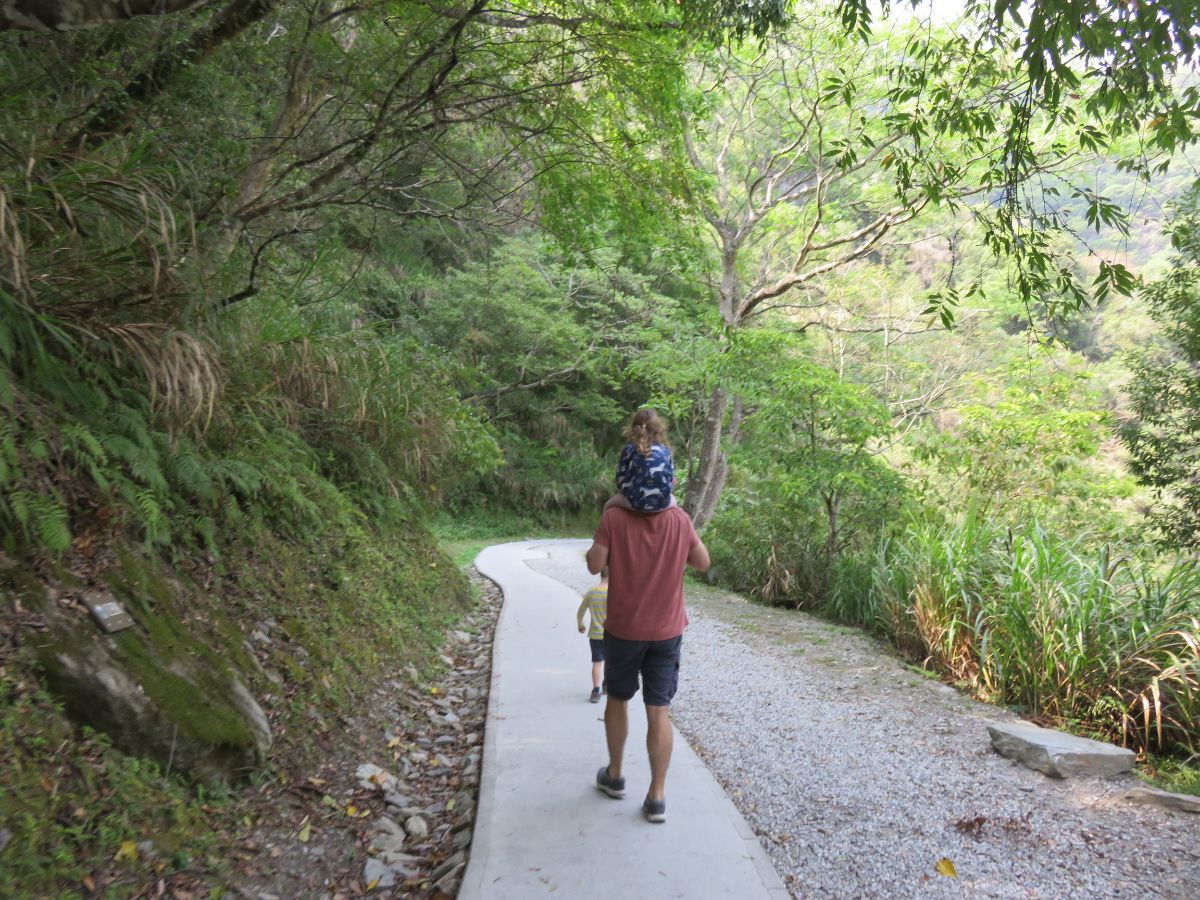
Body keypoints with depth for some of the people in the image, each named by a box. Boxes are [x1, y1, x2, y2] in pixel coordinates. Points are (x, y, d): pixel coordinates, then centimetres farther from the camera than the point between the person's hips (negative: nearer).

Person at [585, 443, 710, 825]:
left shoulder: (613, 517, -15)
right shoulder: (680, 520, -9)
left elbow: (594, 564, -11)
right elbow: (703, 563, 1)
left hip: (623, 629, -1)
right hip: (666, 632, 1)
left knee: (617, 699, 19)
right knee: (659, 711, 4)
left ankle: (614, 775, 34)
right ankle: (657, 796, 6)